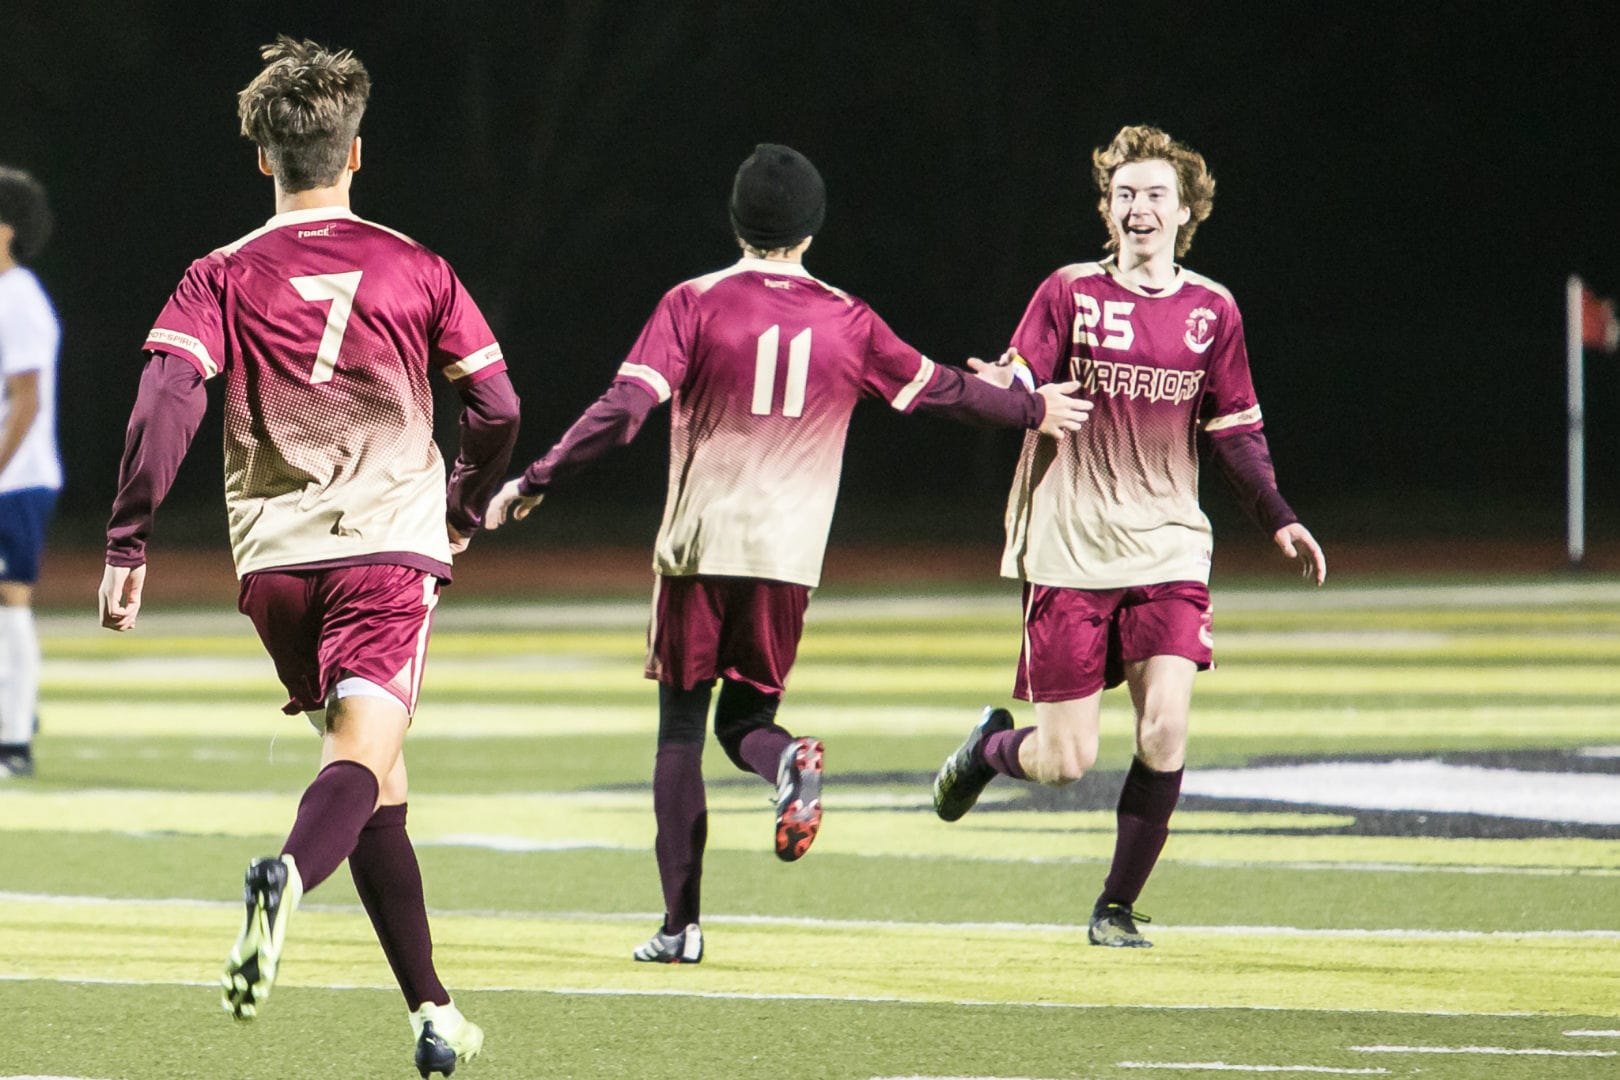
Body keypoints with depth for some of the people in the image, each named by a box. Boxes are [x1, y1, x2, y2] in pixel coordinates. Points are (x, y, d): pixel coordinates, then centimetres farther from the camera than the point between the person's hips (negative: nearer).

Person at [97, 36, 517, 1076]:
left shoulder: (222, 279, 4)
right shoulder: (417, 270, 6)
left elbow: (166, 399, -10)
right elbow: (497, 409, 6)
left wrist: (127, 542, -9)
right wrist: (464, 511, 24)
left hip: (276, 558, 2)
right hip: (392, 542, -2)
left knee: (369, 775, 14)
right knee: (366, 754, -15)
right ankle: (289, 874, -49)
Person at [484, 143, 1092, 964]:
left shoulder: (694, 304, -2)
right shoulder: (847, 321, 5)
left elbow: (623, 410, -11)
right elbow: (941, 390, 17)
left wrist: (533, 483, -4)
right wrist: (1033, 411, 34)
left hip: (698, 546, -2)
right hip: (789, 555, 2)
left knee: (681, 726, 7)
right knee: (745, 718, 14)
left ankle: (681, 924, 2)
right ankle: (788, 761, -24)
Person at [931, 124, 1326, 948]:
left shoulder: (1211, 311, 7)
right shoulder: (1069, 295, 0)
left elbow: (1235, 432, 15)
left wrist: (1278, 521, 5)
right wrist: (999, 389, -29)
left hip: (1168, 549, 2)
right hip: (1069, 551, -2)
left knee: (1165, 726, -16)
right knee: (1065, 760, -4)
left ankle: (1117, 905, 0)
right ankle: (991, 747, 33)